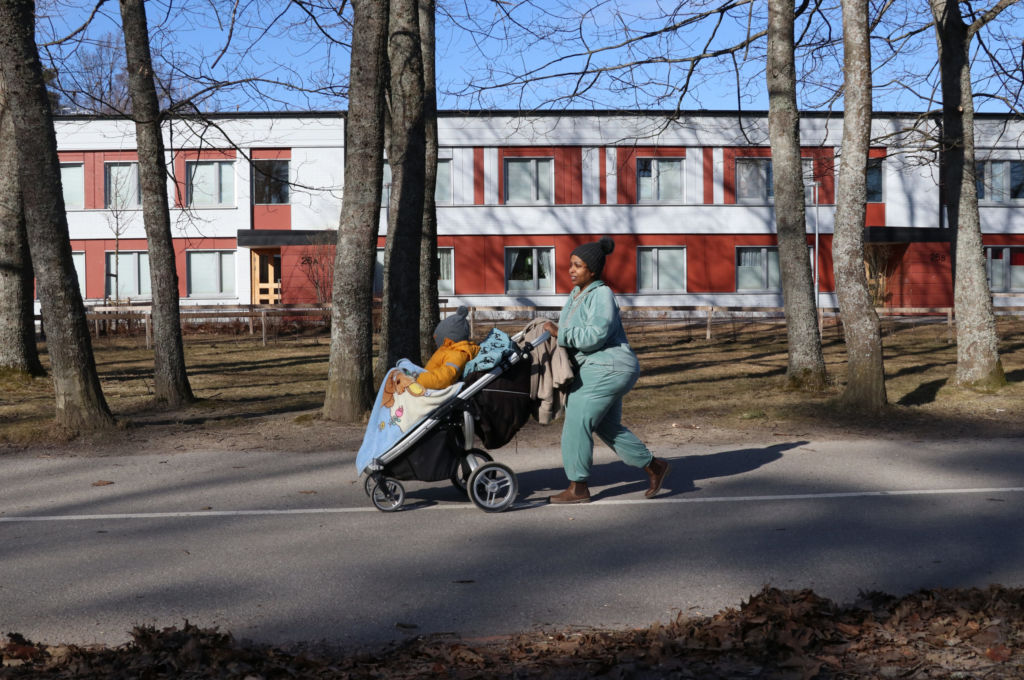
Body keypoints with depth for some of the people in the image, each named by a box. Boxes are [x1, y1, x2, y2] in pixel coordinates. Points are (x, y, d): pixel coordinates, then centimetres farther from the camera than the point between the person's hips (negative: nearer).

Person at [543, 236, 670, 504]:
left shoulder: (601, 294, -15)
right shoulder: (577, 293, 13)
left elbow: (596, 334, -25)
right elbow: (571, 328, 28)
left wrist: (560, 333, -21)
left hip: (607, 368, -10)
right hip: (600, 369, 10)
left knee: (576, 423, -8)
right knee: (608, 427, 16)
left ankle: (578, 488, 1)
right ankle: (654, 467, 27)